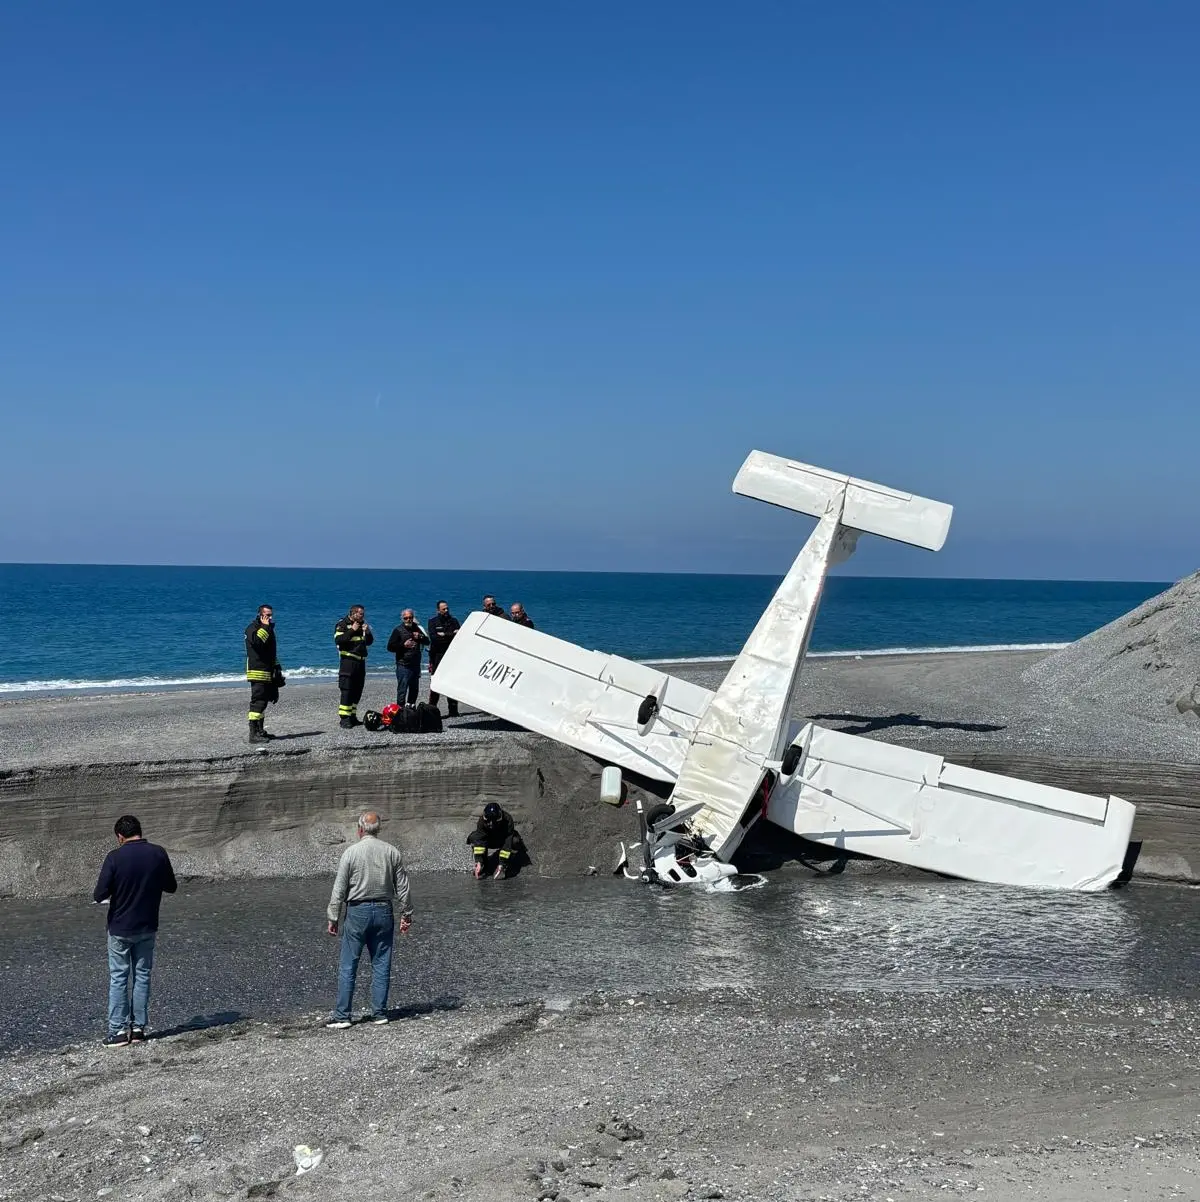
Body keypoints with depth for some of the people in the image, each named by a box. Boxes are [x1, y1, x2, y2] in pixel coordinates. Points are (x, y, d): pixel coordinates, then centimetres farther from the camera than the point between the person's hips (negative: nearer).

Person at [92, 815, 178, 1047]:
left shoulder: (115, 857, -16)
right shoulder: (158, 854, -6)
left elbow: (99, 895, -17)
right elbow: (171, 887, 5)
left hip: (120, 928, -3)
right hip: (148, 927, 3)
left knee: (118, 978, 5)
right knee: (142, 976, 12)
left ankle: (119, 1030, 6)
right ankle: (139, 1027, 14)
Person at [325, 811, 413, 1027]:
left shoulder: (351, 852, -7)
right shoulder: (392, 852, 2)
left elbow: (339, 889, -6)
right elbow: (402, 887, 5)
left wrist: (332, 918, 1)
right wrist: (406, 914, 14)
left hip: (358, 911, -3)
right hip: (384, 911, 3)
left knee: (348, 966, 2)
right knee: (381, 964, 9)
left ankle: (342, 1016, 2)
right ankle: (379, 1013, 11)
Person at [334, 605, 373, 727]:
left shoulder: (362, 625, 17)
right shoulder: (342, 625, -4)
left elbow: (369, 642, 17)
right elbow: (338, 640, -19)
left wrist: (367, 632, -2)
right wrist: (352, 630, -18)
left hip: (360, 662, 7)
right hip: (348, 661, -7)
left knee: (357, 691, 8)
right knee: (346, 690, -11)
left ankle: (352, 716, 15)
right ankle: (344, 718, -11)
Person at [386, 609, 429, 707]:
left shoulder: (417, 628, 13)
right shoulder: (398, 630, -2)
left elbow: (427, 641, 15)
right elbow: (390, 647, -6)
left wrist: (420, 637, -5)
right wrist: (403, 645, -18)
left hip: (416, 665, 6)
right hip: (403, 665, -6)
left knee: (414, 689, 13)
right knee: (402, 690, -9)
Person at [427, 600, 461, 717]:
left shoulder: (453, 621, 12)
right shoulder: (433, 622, 4)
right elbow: (433, 638, -11)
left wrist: (444, 635, -11)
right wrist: (451, 636, -11)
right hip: (437, 656, -3)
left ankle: (453, 711, 8)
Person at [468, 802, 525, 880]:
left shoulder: (507, 820, -35)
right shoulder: (482, 821, -28)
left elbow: (508, 843, -35)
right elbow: (479, 841, -31)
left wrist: (501, 864, -37)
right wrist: (478, 862, -38)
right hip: (489, 842, 2)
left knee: (515, 841, -35)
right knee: (474, 837, -24)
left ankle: (503, 868, -18)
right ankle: (482, 867, -12)